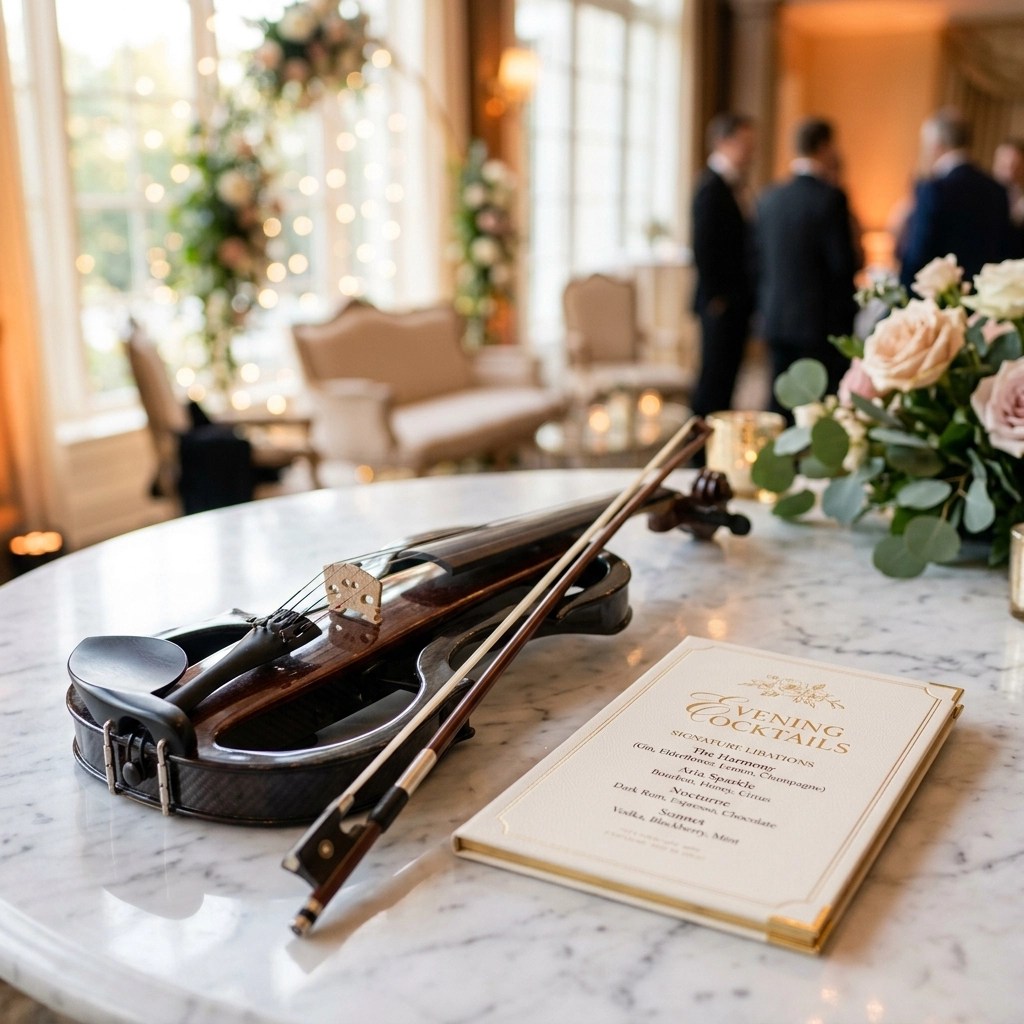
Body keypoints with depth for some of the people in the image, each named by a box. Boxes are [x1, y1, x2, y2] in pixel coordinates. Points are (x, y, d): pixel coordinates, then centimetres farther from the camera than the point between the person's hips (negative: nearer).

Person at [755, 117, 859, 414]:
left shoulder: (770, 197, 7)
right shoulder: (831, 197, -12)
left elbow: (759, 259, 10)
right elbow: (844, 264, -13)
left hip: (776, 321, 6)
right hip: (823, 323, -6)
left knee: (781, 406, 11)